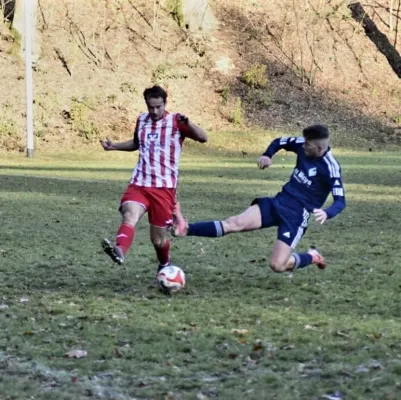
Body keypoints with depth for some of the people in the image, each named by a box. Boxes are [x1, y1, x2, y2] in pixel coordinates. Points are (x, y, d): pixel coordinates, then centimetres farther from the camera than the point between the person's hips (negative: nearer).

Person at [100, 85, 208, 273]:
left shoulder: (176, 122, -5)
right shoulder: (141, 120, 10)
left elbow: (203, 138, -17)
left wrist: (187, 122, -33)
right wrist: (114, 146, 16)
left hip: (164, 188, -3)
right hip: (139, 184, 3)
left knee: (157, 238, 6)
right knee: (130, 215, -29)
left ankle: (165, 266, 37)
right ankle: (119, 251, -54)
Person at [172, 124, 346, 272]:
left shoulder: (330, 167, -18)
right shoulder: (303, 144, -1)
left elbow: (340, 201, -19)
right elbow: (279, 142, 16)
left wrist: (327, 213, -39)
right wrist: (267, 155, -4)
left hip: (297, 215, -5)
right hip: (278, 202, 5)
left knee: (277, 266, -11)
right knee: (235, 223, -15)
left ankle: (312, 257, 18)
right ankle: (186, 229, -25)